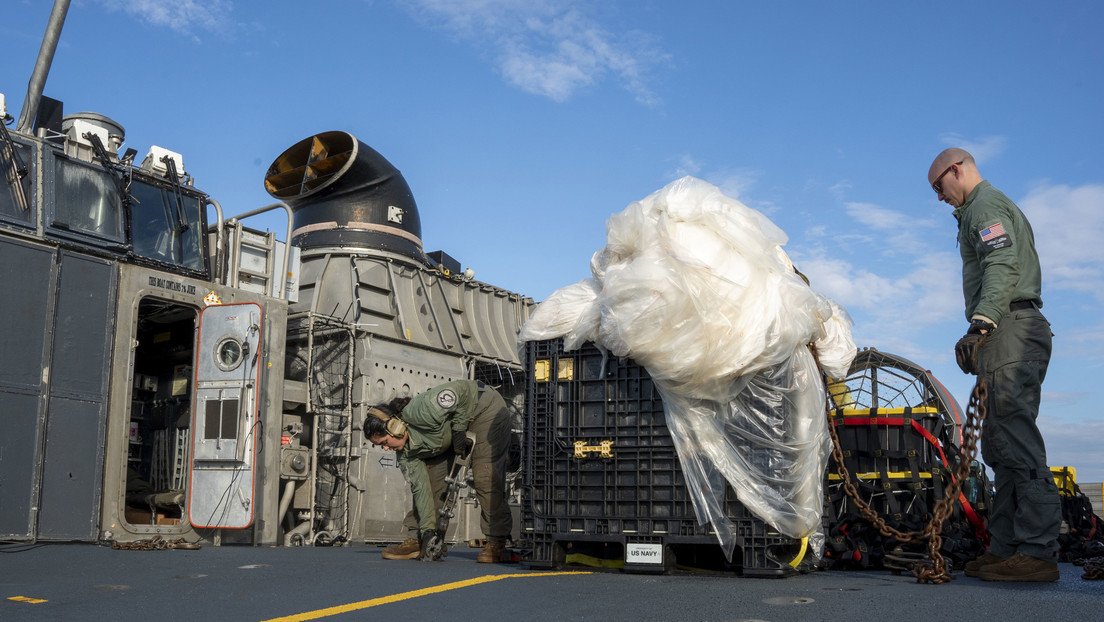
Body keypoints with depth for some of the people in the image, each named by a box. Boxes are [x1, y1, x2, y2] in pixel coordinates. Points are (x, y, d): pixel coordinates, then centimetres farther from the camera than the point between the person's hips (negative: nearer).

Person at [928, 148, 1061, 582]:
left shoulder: (985, 205, -1)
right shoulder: (1001, 206, 31)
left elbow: (1002, 267, -18)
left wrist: (980, 323, -29)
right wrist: (984, 330, 23)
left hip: (1010, 330, -11)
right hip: (1018, 332, 11)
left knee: (1017, 440, -16)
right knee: (999, 445, 7)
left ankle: (1038, 551, -19)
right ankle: (1006, 547, 6)